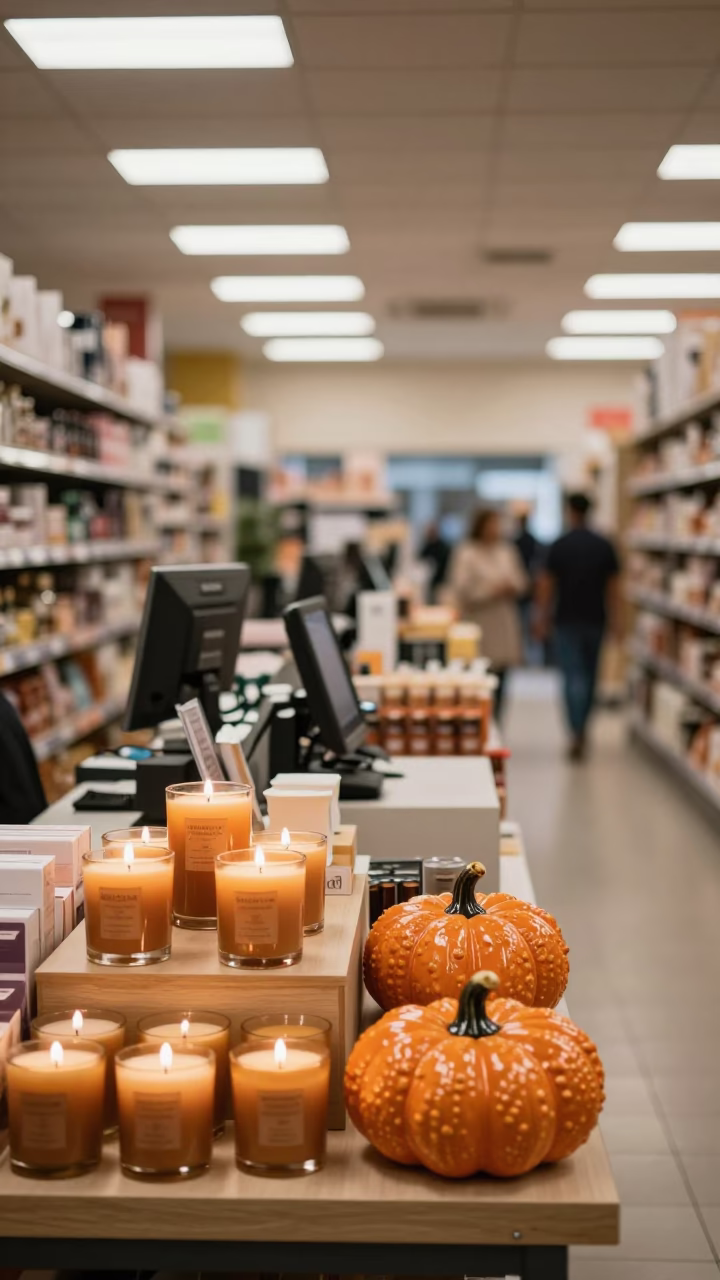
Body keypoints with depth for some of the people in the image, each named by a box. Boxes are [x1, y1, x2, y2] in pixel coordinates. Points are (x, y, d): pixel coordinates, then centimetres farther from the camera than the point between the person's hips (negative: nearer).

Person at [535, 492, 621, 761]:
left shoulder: (559, 546, -7)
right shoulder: (605, 546, 0)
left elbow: (546, 585, -5)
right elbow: (613, 586, 2)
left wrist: (542, 619, 3)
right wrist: (615, 619, 10)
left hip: (567, 620, -3)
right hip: (595, 620, 3)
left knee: (573, 677, -4)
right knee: (589, 675, 16)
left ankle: (577, 734, -16)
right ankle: (581, 729, 28)